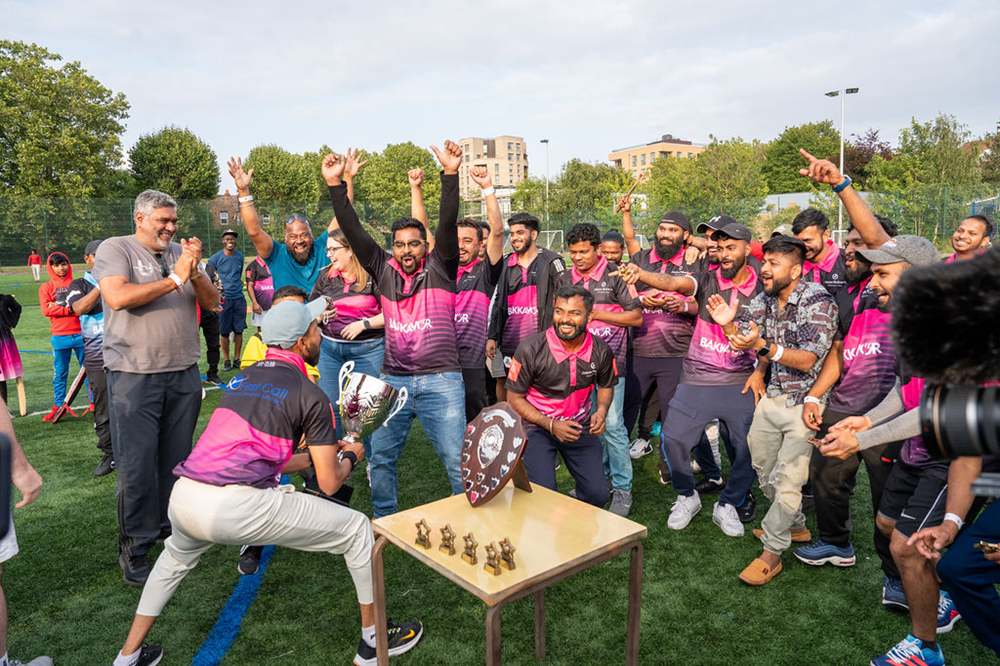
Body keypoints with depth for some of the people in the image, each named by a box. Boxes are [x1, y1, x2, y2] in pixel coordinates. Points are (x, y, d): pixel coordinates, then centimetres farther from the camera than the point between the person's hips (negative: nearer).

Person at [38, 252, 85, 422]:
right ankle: (58, 406, 15)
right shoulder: (46, 287, 8)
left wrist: (59, 308, -10)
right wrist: (70, 309, -12)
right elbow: (46, 310, -4)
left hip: (80, 334, 0)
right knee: (60, 374, 6)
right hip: (60, 336, 0)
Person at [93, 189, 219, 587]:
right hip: (134, 375, -4)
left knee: (177, 459, 12)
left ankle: (172, 526, 29)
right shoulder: (115, 249, -1)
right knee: (136, 466, 0)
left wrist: (194, 272, -11)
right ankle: (134, 549, 15)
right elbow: (118, 297, -18)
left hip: (184, 374, 4)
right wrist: (175, 279, -14)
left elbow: (211, 303, 7)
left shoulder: (180, 253, 12)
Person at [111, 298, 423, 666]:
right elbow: (329, 484, 3)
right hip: (236, 507, -7)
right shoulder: (310, 395, 0)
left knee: (177, 556, 43)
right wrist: (349, 457, 24)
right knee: (356, 528, 10)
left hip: (181, 498, 7)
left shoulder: (242, 379, 20)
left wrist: (318, 453, 36)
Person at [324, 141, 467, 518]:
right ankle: (383, 523, 30)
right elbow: (353, 231, 3)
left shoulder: (439, 268, 1)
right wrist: (335, 184, -5)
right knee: (380, 456, 10)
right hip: (393, 380, 4)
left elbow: (447, 224, -12)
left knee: (457, 460, 0)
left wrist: (451, 174, -23)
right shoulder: (383, 270, 8)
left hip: (441, 381, -3)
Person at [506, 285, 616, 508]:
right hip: (538, 427, -3)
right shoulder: (530, 349, -20)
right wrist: (551, 425, -19)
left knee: (598, 495, -4)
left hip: (580, 427, 3)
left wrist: (601, 412, -10)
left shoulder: (601, 351, -9)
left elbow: (606, 386, 12)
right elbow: (514, 398, -10)